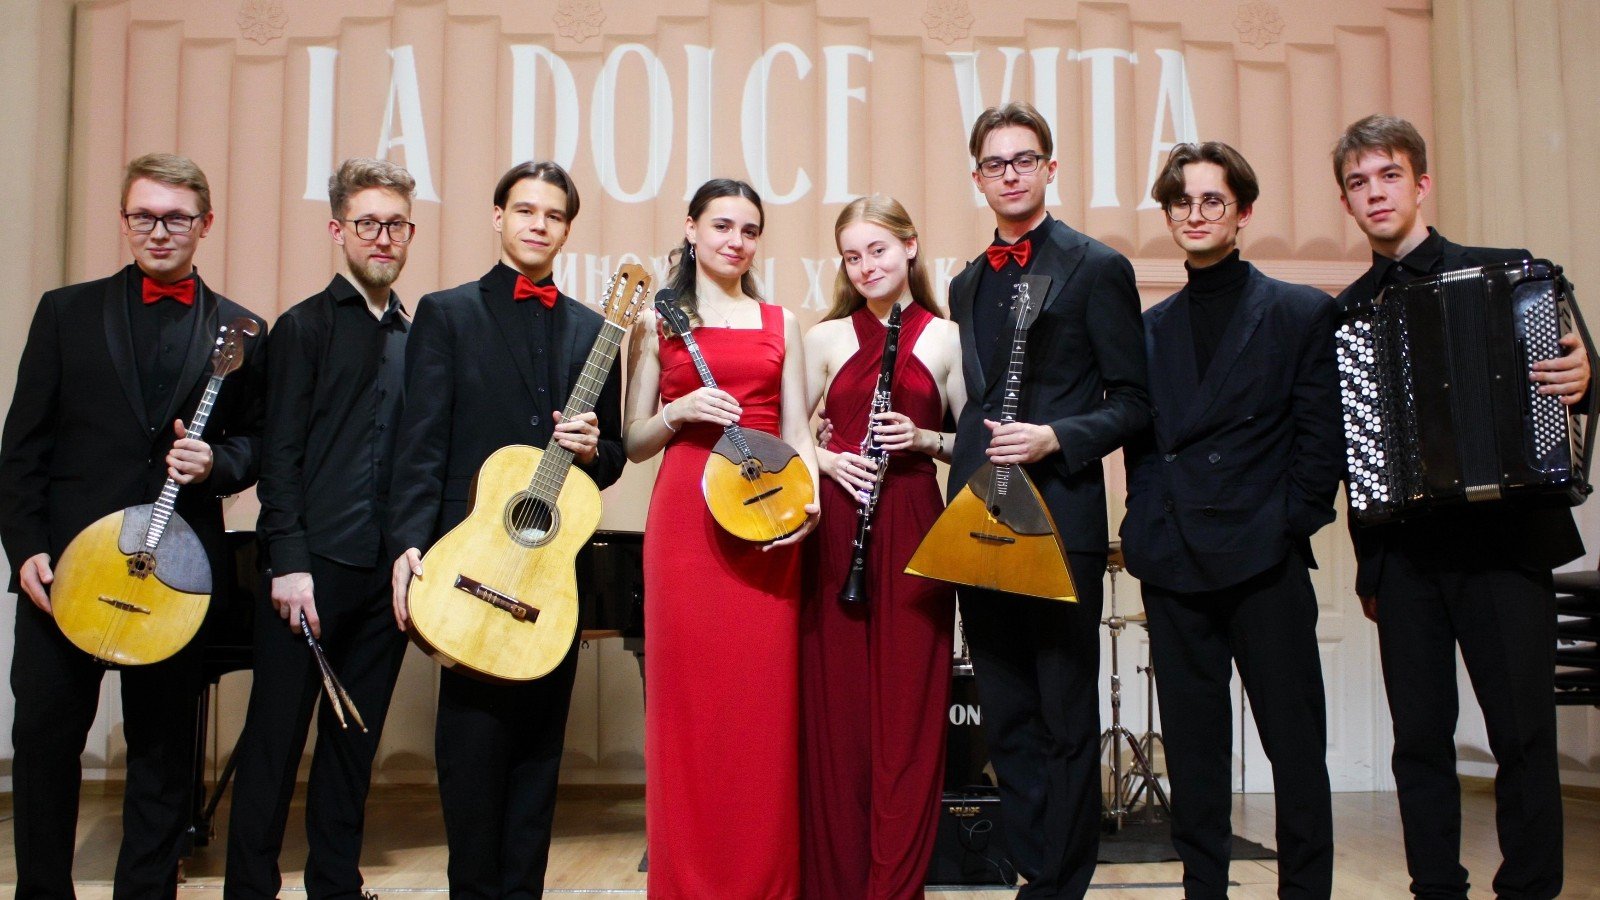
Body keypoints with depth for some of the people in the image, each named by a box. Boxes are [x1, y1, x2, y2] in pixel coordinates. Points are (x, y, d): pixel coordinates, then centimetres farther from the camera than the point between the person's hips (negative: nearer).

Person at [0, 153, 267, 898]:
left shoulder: (241, 331, 7)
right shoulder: (67, 311, 7)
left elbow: (256, 441, 10)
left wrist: (216, 463, -12)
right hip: (64, 561, 0)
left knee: (164, 747, 8)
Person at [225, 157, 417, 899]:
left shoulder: (415, 338, 13)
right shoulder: (305, 326, 0)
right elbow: (281, 454, -6)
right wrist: (289, 561, -12)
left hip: (388, 571, 4)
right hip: (313, 566, -4)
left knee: (355, 739, 12)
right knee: (276, 734, 2)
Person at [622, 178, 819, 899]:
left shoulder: (780, 322, 15)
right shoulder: (658, 321, 10)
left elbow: (796, 431, 11)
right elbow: (635, 442, 8)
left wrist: (809, 496, -7)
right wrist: (677, 413, -11)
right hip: (685, 515, -1)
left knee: (765, 699, 2)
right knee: (689, 695, 0)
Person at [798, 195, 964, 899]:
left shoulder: (944, 338, 7)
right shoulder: (826, 337, 9)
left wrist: (924, 439, -7)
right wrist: (826, 458, -6)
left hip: (914, 531, -1)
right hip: (835, 530, 1)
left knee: (908, 707, 0)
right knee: (833, 704, 2)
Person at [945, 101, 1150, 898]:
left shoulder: (1096, 267, 0)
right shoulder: (967, 284, 18)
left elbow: (1132, 401, -3)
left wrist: (1055, 437, -18)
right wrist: (967, 483, 8)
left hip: (1061, 517, -6)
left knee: (1067, 718, 2)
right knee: (1007, 719, 10)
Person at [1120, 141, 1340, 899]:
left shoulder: (1301, 312, 5)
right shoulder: (1150, 328, 14)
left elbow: (1322, 437, 1)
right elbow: (1140, 438, 13)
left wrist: (1291, 526, -8)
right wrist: (1146, 535, 2)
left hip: (1264, 559, -3)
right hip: (1175, 565, 3)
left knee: (1296, 743, 1)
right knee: (1192, 743, 8)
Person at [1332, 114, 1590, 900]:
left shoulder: (1507, 271, 4)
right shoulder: (1347, 314, 10)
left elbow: (1563, 374, 6)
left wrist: (1578, 380, -18)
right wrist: (1369, 564, 9)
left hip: (1503, 539, -2)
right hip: (1404, 554, 2)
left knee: (1525, 733, 0)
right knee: (1420, 740, 6)